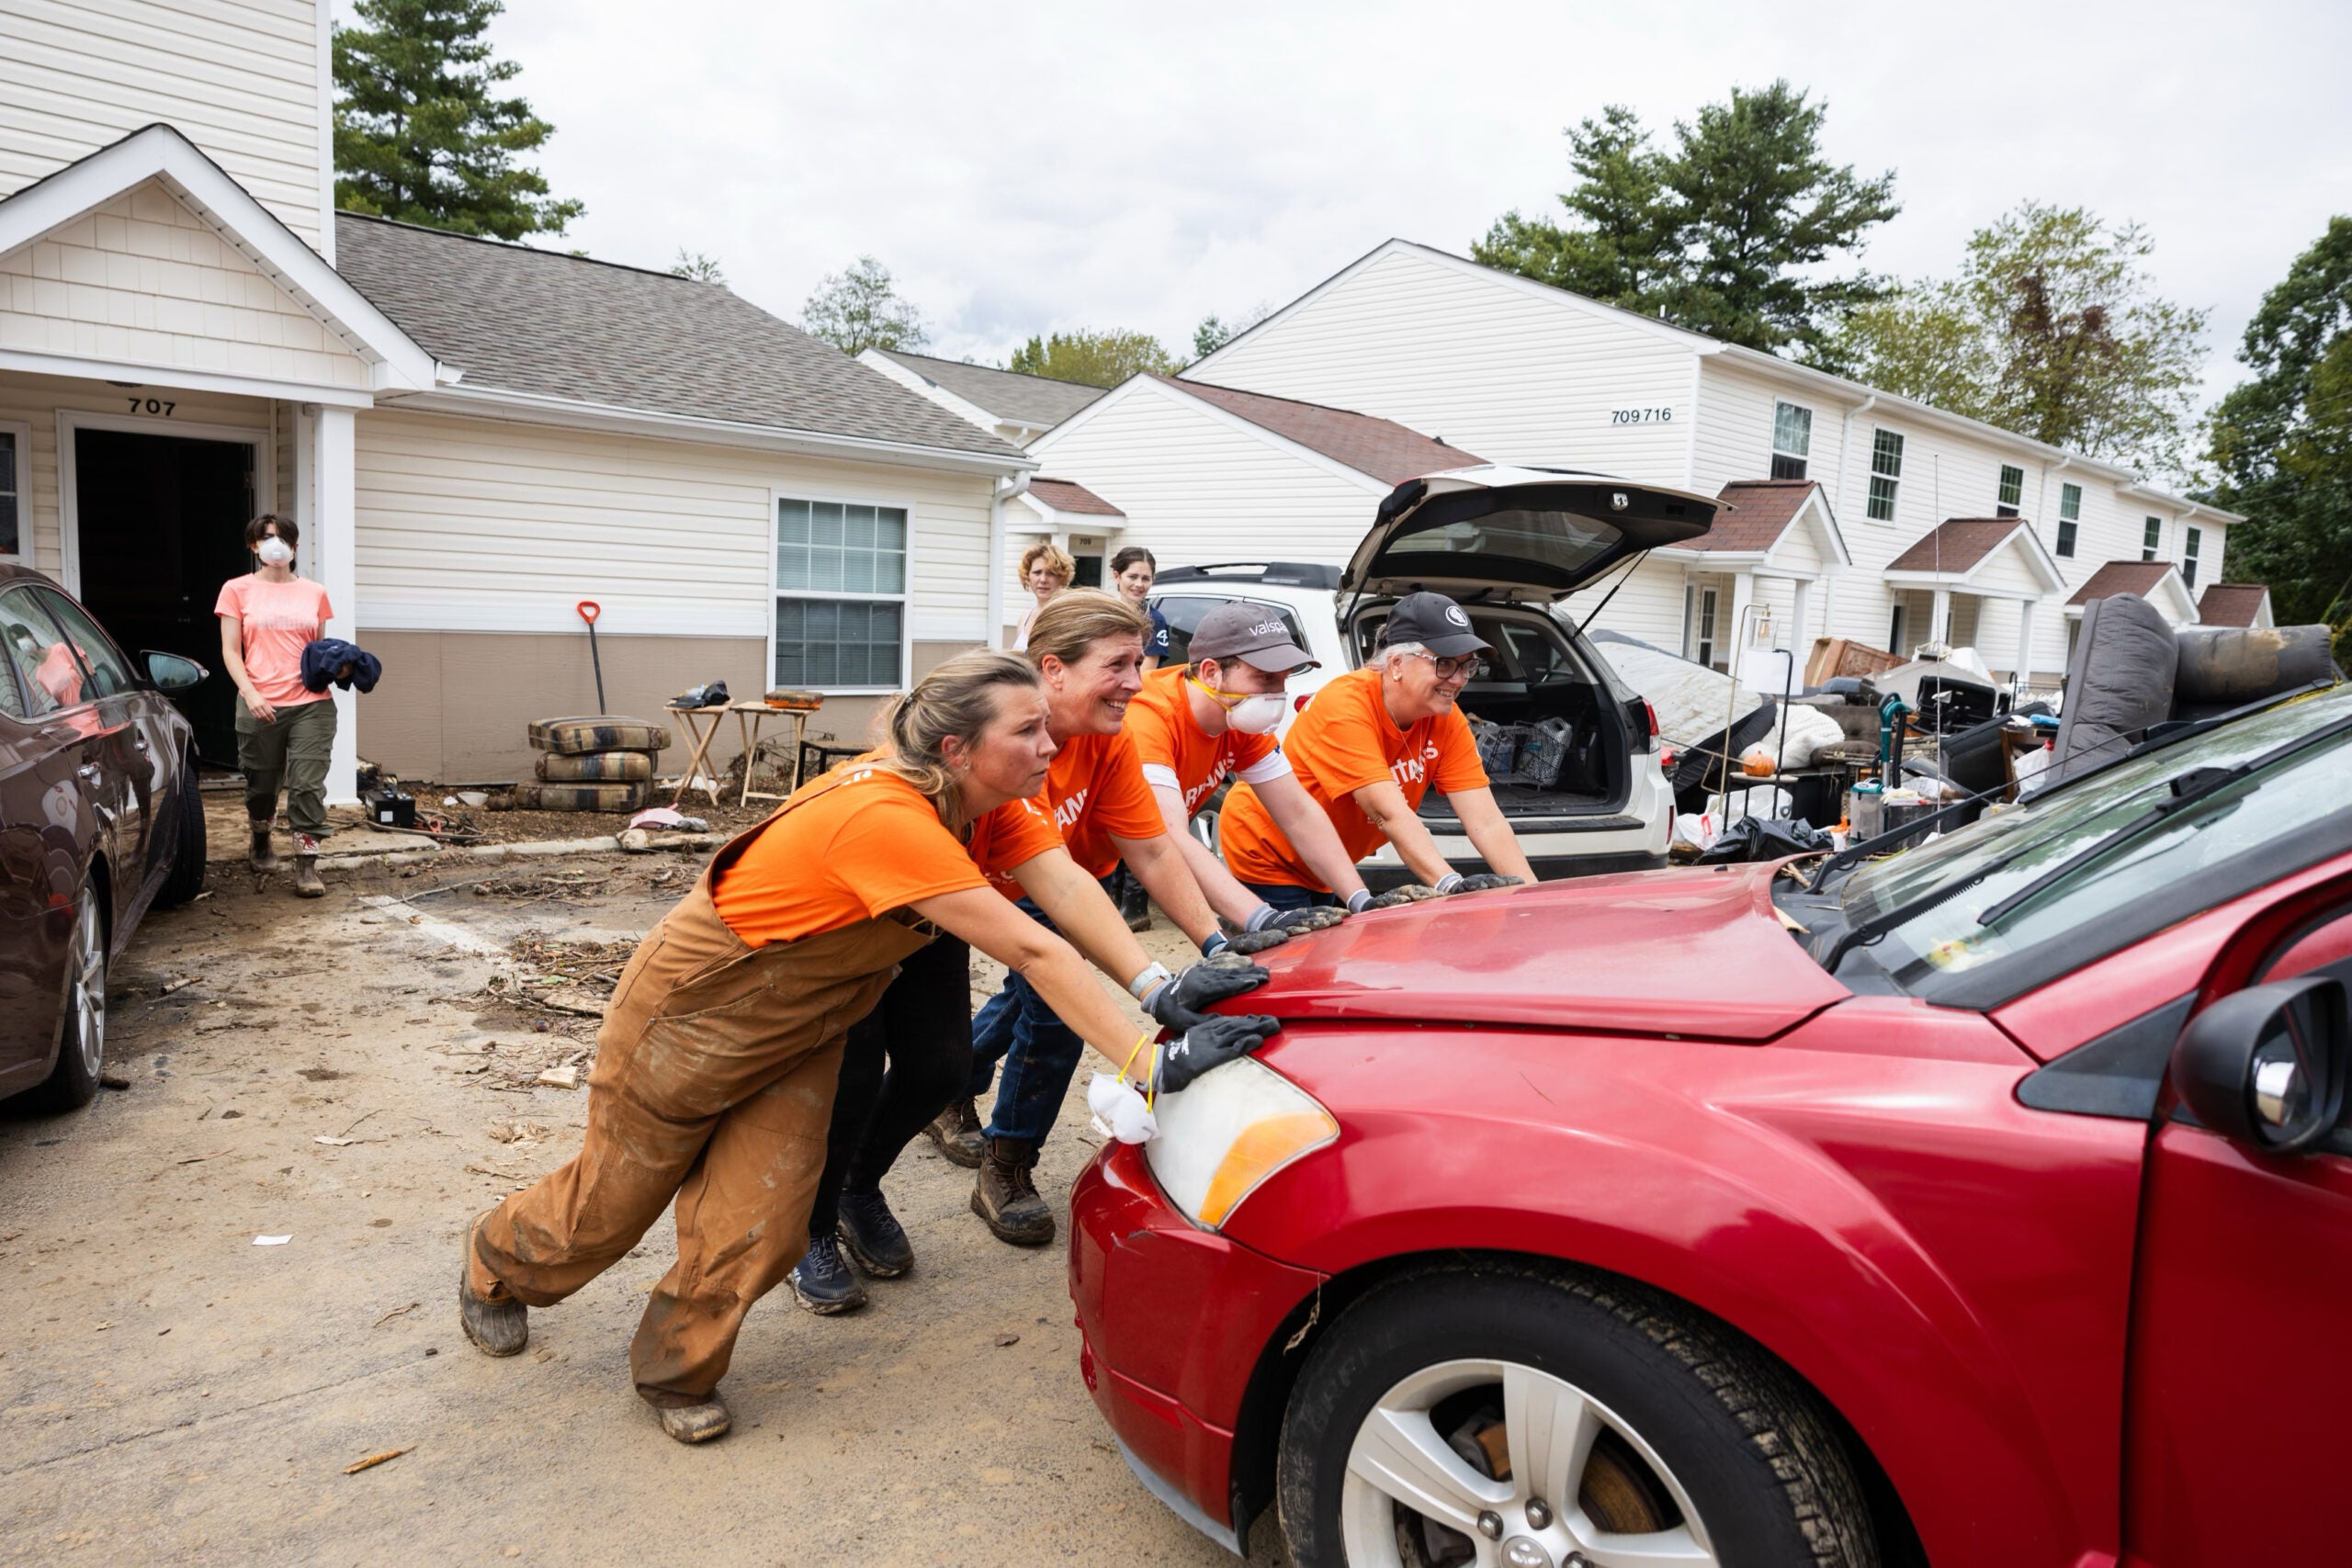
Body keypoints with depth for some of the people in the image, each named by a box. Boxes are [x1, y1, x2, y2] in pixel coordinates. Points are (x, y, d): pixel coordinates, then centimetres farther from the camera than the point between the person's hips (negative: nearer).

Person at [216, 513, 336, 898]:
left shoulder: (314, 593, 12)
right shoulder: (238, 590, 6)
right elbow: (230, 651, 1)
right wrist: (250, 693, -12)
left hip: (312, 703, 1)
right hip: (260, 705, -1)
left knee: (308, 786, -7)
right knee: (261, 783, 13)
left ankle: (307, 866, -5)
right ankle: (260, 845, 37)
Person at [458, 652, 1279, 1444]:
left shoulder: (986, 805, -14)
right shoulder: (884, 818, -40)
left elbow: (1070, 892, -24)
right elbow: (1030, 950, -43)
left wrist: (1158, 986, -40)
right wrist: (1153, 1065, -43)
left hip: (798, 1032, 6)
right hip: (691, 1013, -6)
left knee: (756, 1233, 0)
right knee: (616, 1198, 16)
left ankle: (676, 1368, 27)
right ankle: (496, 1263, 48)